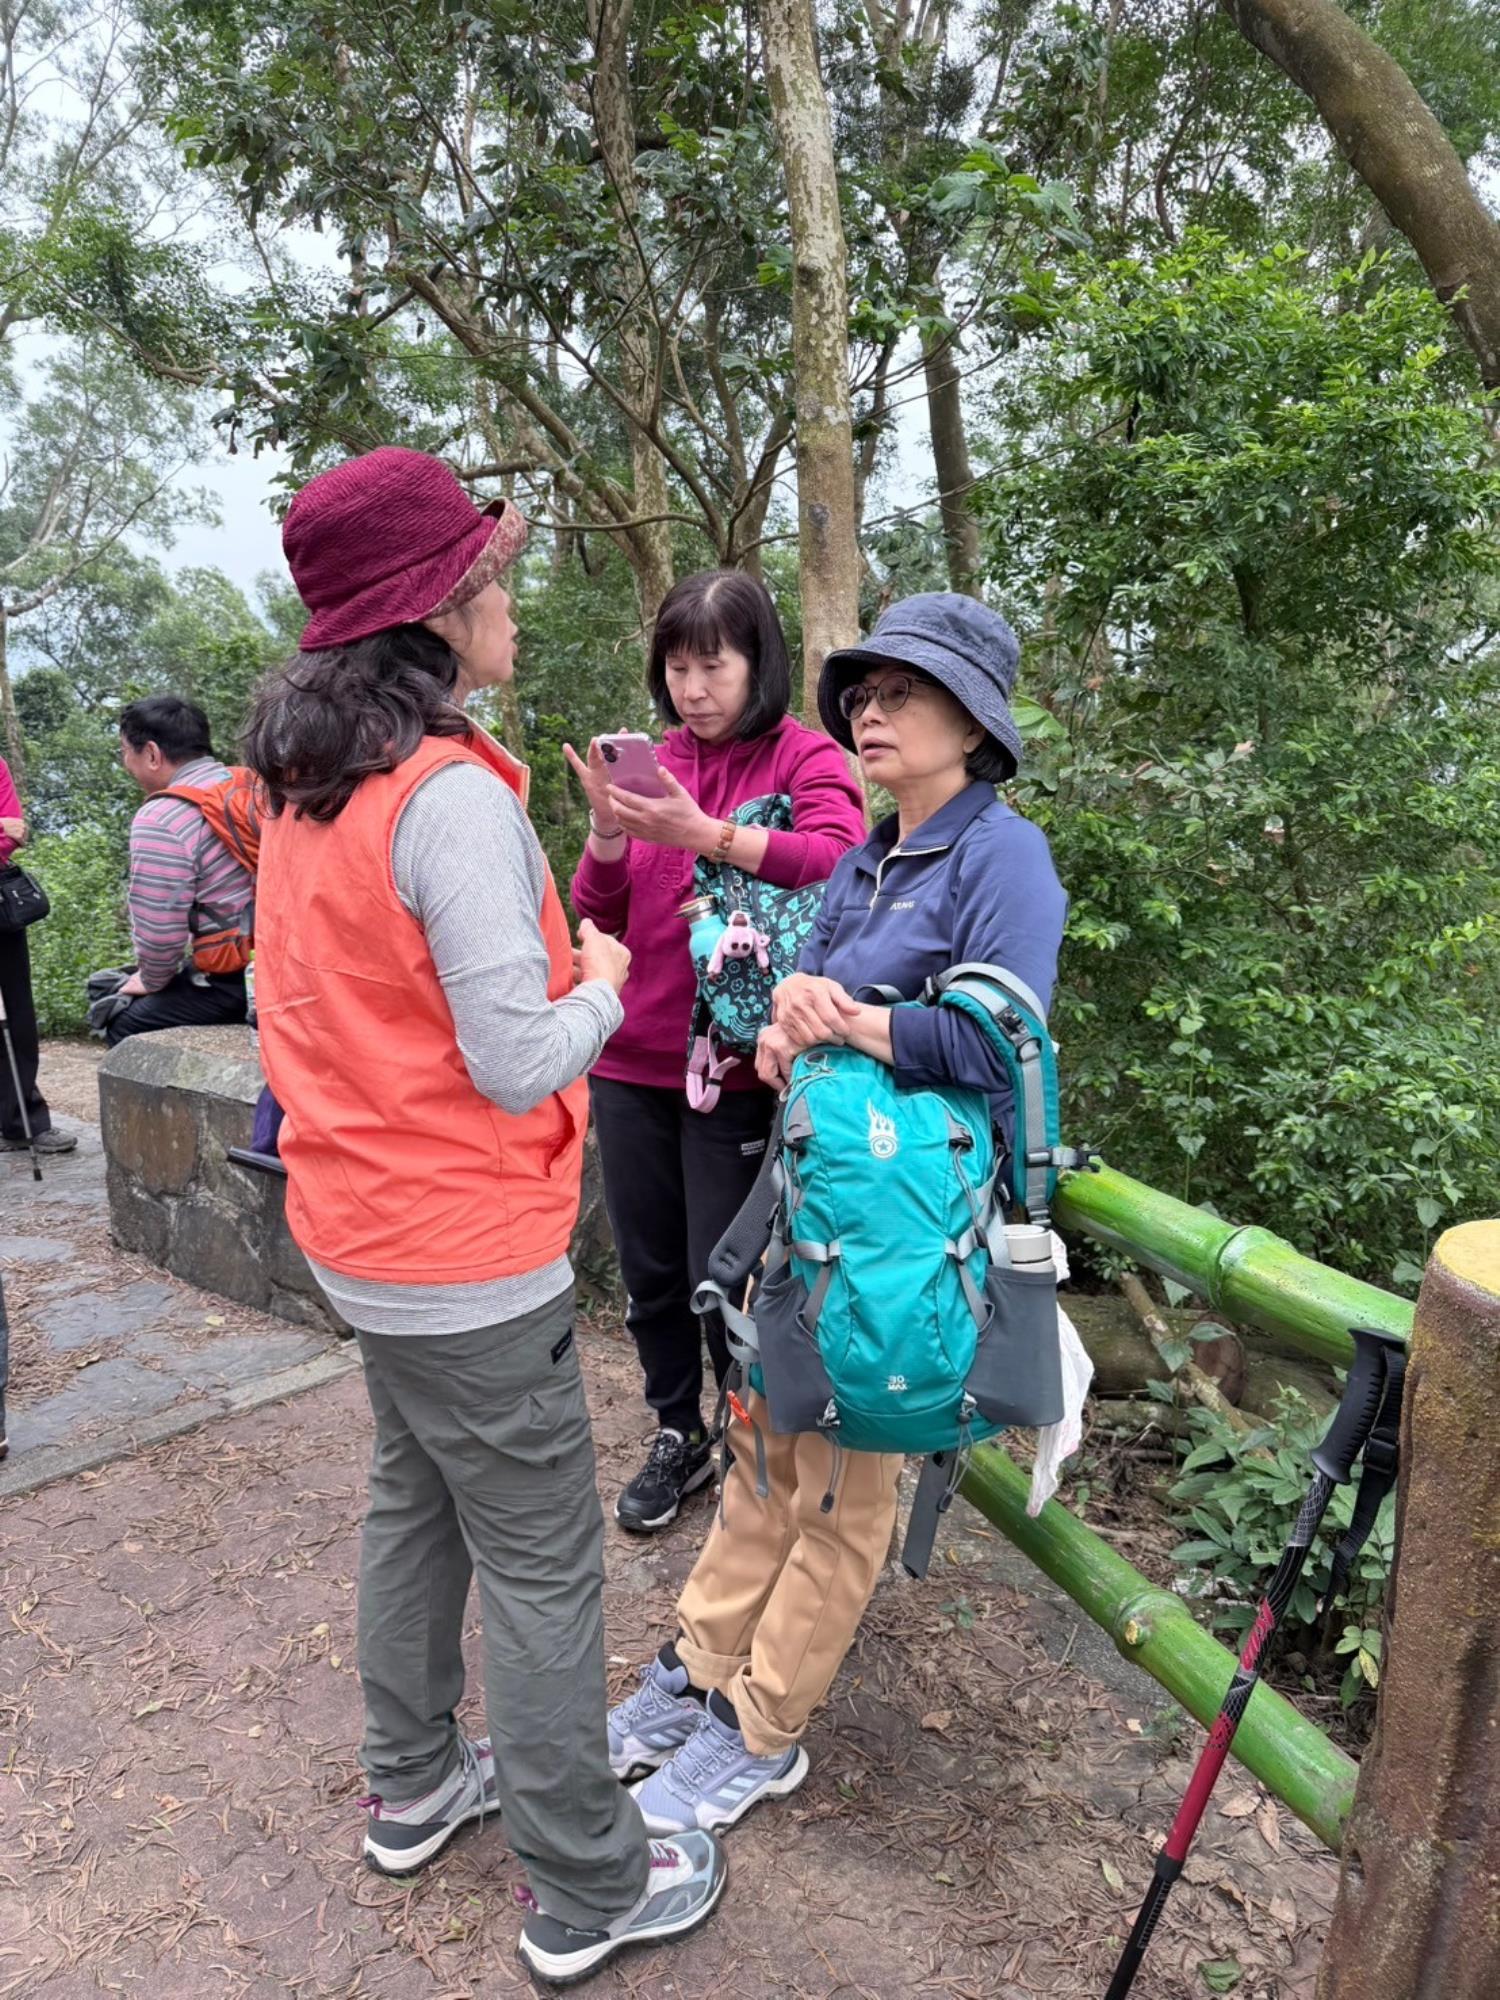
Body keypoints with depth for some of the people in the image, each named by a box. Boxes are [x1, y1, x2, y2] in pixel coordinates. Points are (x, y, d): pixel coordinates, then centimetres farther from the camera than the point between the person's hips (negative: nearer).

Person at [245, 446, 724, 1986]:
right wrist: (601, 984, -7)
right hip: (467, 1257, -9)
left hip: (360, 1226, 9)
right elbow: (521, 1065, -25)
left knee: (415, 1504, 25)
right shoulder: (452, 795, -23)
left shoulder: (300, 786, 5)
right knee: (541, 1563, 7)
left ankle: (412, 1791, 45)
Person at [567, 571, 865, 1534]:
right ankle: (677, 1436, 37)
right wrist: (607, 831, -15)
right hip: (632, 1059, 5)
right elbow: (598, 915, 4)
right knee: (649, 1270, 15)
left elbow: (839, 862, -25)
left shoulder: (807, 759, -4)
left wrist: (706, 834, -35)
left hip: (735, 1067, -5)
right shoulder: (656, 766, 9)